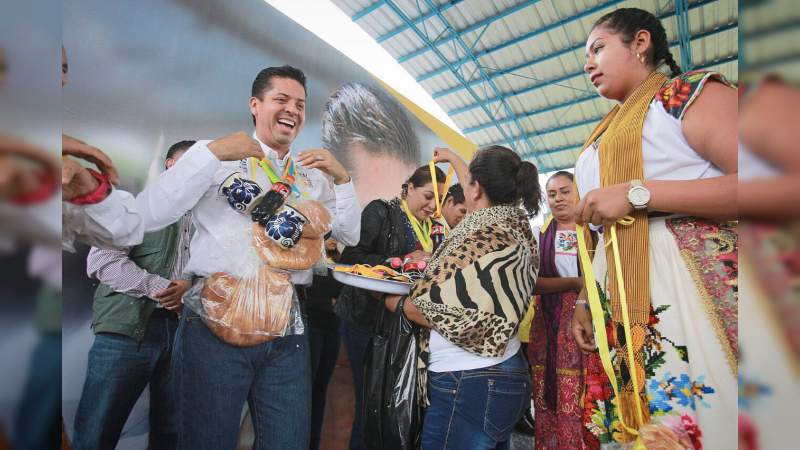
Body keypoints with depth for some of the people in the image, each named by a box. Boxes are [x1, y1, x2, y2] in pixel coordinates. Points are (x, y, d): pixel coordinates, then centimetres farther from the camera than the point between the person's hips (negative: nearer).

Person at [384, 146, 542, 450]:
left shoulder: (482, 239, -24)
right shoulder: (517, 224, 1)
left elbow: (428, 311, -19)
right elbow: (486, 187, 21)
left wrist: (391, 301, -1)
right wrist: (453, 159, 35)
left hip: (469, 384, -8)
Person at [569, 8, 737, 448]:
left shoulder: (689, 91, 4)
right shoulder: (605, 135, 24)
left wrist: (637, 193, -18)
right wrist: (586, 300, 14)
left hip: (688, 275, -6)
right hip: (615, 291, 7)